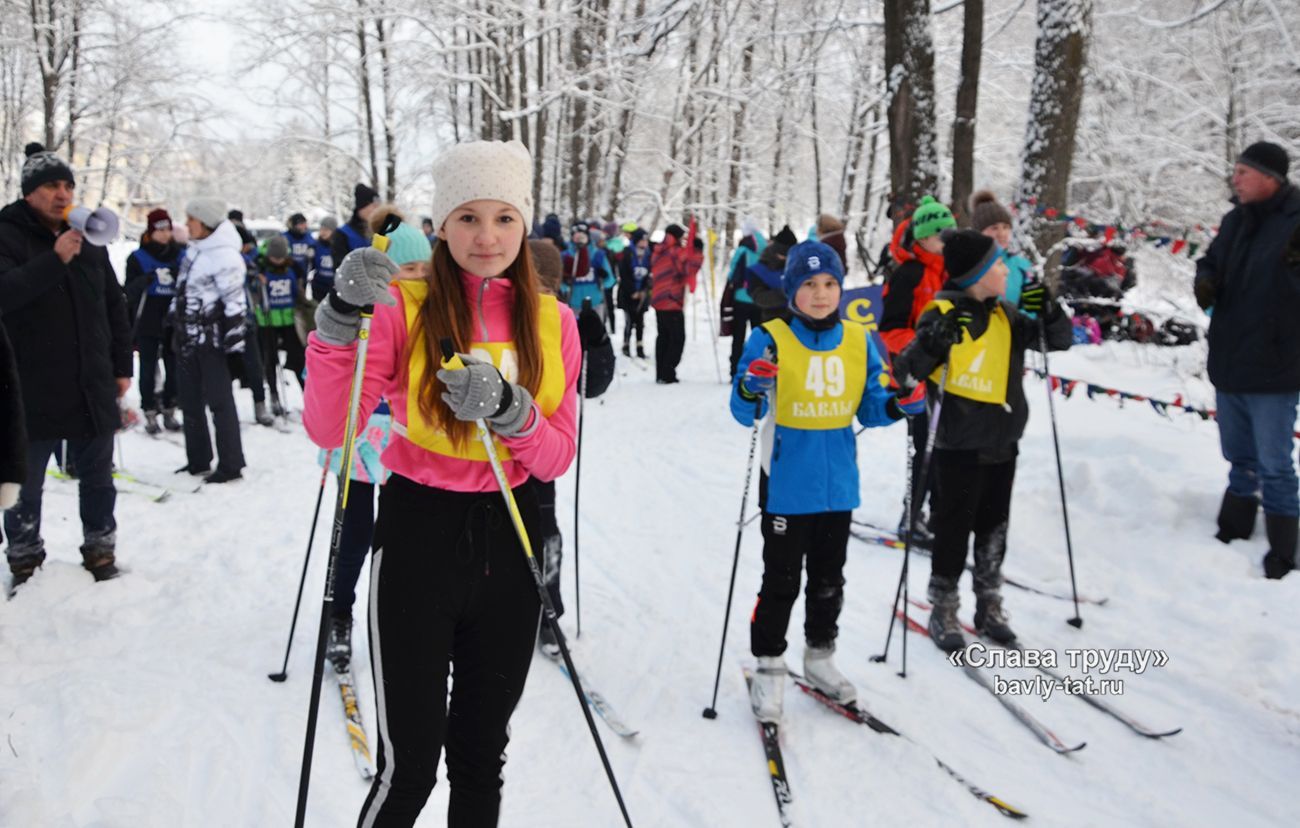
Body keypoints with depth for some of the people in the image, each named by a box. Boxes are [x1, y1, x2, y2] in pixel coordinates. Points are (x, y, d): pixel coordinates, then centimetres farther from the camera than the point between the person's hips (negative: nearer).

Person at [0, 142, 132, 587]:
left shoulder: (89, 239, 8)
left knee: (97, 478, 13)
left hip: (92, 389, 4)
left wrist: (122, 366, 11)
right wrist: (54, 259, -33)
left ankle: (100, 549, 27)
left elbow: (115, 305, 13)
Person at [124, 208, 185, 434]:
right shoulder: (138, 257, 1)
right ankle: (150, 413, 8)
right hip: (147, 324, -2)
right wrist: (143, 282, -23)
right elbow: (130, 290, -4)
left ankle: (169, 411, 16)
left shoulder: (181, 255, 8)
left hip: (174, 323, 2)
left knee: (174, 368, 5)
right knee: (148, 369, 2)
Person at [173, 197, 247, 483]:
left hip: (212, 339, -9)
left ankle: (231, 465, 1)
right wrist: (176, 321, 25)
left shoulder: (224, 256, -16)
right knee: (190, 401, 14)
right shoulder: (194, 250, 12)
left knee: (219, 401, -5)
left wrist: (234, 338, -18)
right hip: (188, 338, 9)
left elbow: (235, 302, -17)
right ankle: (198, 460, 25)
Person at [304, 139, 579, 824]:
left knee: (483, 755, 18)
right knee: (408, 768, 1)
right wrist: (341, 320, -28)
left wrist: (507, 408, -21)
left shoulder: (552, 320, 2)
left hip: (510, 539, 4)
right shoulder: (404, 307, -8)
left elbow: (558, 457, -2)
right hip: (420, 535, -3)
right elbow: (328, 429, -16)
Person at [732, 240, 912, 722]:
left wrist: (898, 405, -12)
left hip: (838, 484, 4)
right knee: (782, 581, 4)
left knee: (829, 579, 18)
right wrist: (750, 390, -33)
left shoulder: (859, 342, 2)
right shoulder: (770, 340, -10)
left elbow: (869, 411, 8)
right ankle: (769, 667, 20)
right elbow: (745, 415, -12)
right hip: (787, 484, -4)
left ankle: (820, 658, 37)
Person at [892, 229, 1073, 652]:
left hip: (1001, 443, 6)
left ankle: (989, 605, 30)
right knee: (954, 530, 4)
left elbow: (1060, 340, 11)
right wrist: (933, 341, -38)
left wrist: (1048, 311, -9)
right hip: (958, 447, -6)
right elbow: (907, 375, -19)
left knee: (994, 528, 16)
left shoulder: (1007, 315, 6)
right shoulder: (943, 314, -13)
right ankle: (943, 611, 18)